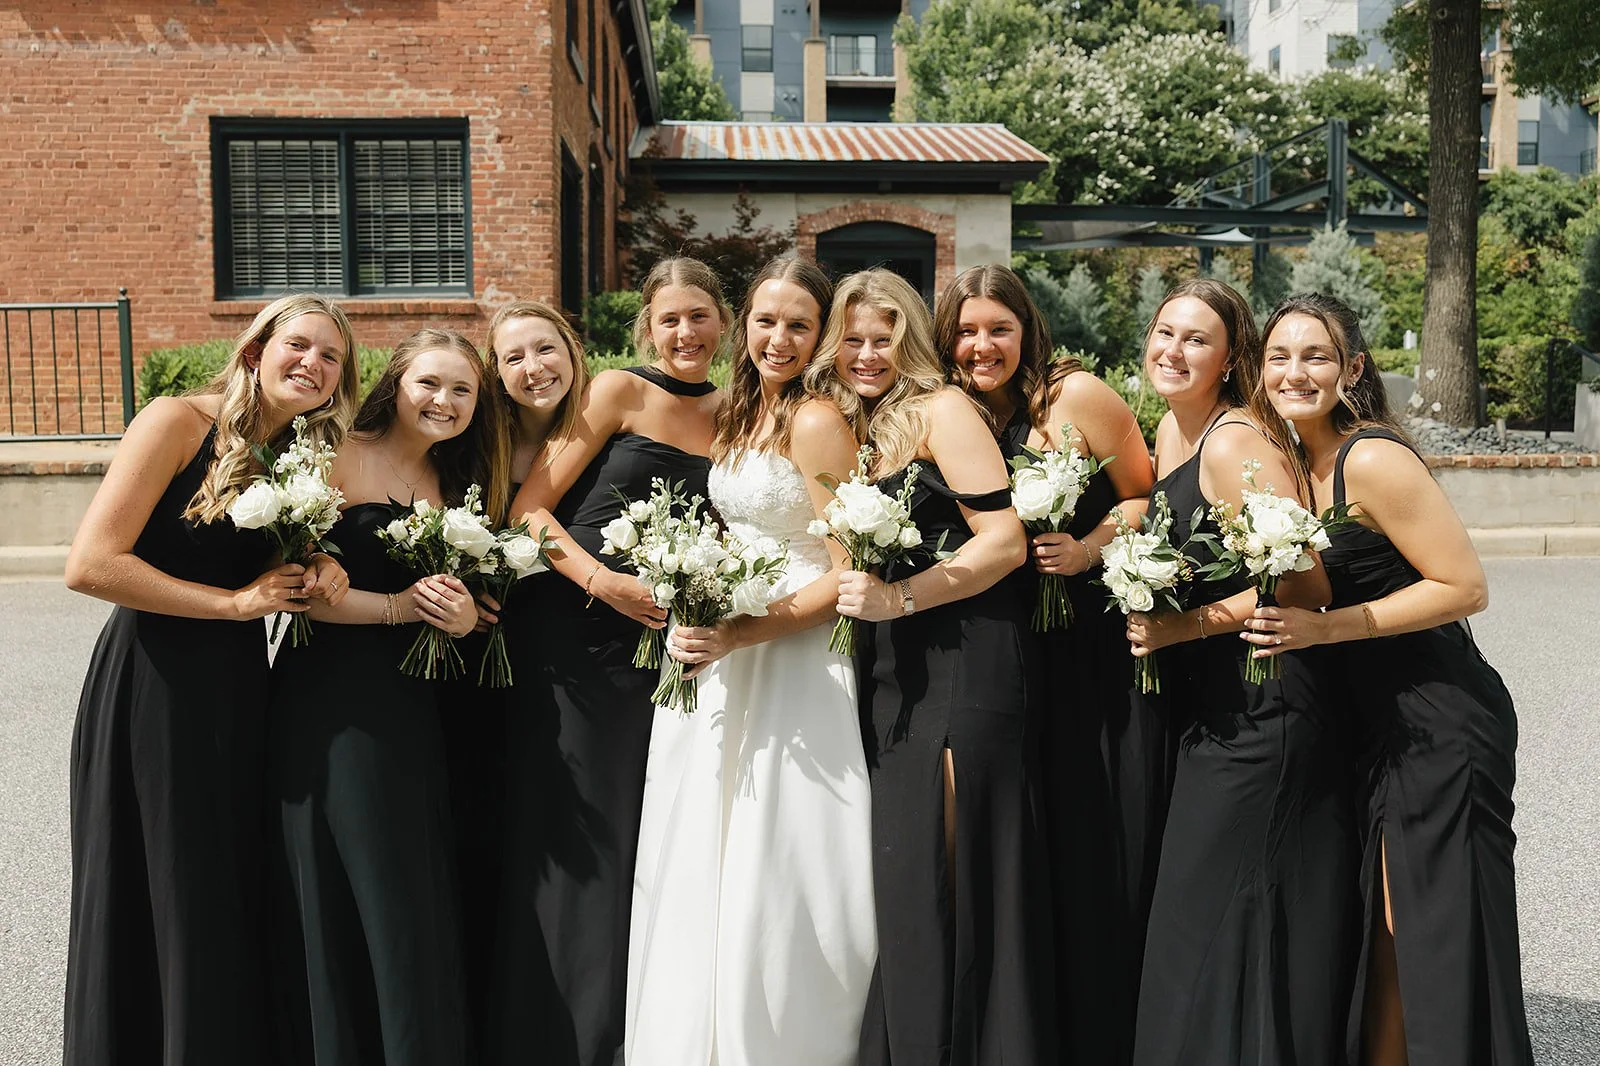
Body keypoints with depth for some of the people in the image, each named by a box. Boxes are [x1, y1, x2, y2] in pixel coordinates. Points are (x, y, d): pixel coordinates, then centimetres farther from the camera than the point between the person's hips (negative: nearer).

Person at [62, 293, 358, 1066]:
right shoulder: (178, 422, -11)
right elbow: (90, 564, -18)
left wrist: (316, 579, -4)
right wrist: (236, 603, -15)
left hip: (239, 690, 6)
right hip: (151, 689, -6)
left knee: (233, 900, 13)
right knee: (152, 906, 6)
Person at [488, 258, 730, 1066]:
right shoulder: (618, 392, -1)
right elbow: (530, 508, -6)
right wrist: (604, 582, -18)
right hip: (583, 641, -4)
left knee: (649, 844, 8)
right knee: (575, 846, 1)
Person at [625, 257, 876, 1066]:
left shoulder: (816, 422, -11)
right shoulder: (738, 415, 12)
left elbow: (847, 575, -14)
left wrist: (740, 634, -21)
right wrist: (695, 619, 3)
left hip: (792, 662, -8)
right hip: (719, 667, 8)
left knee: (772, 877, 0)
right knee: (701, 871, 13)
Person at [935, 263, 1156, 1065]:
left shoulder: (1077, 396, -6)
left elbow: (1147, 498, -1)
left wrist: (1088, 550, -16)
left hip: (1102, 642, -4)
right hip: (1018, 650, 4)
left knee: (1108, 843, 2)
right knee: (1039, 846, 9)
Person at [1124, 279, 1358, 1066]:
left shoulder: (1235, 442, -18)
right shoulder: (1170, 428, 10)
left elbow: (1304, 584, -23)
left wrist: (1181, 628, -20)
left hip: (1261, 712, -9)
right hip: (1208, 706, 9)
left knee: (1212, 927, 0)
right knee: (1195, 920, 16)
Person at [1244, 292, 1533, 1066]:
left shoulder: (1372, 459, -19)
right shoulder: (1302, 462, 7)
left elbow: (1465, 587, -20)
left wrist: (1324, 629, -22)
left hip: (1443, 726, -8)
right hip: (1384, 726, 8)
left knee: (1440, 937, 3)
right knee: (1385, 932, 16)